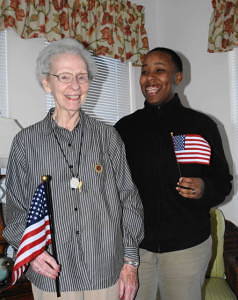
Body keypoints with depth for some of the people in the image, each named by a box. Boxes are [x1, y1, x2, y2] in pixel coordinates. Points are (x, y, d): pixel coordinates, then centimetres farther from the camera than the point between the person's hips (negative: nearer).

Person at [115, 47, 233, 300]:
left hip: (187, 247, -1)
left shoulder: (201, 126, -3)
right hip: (134, 244, 2)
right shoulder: (125, 127, 2)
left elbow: (223, 182, 3)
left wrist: (205, 189, -18)